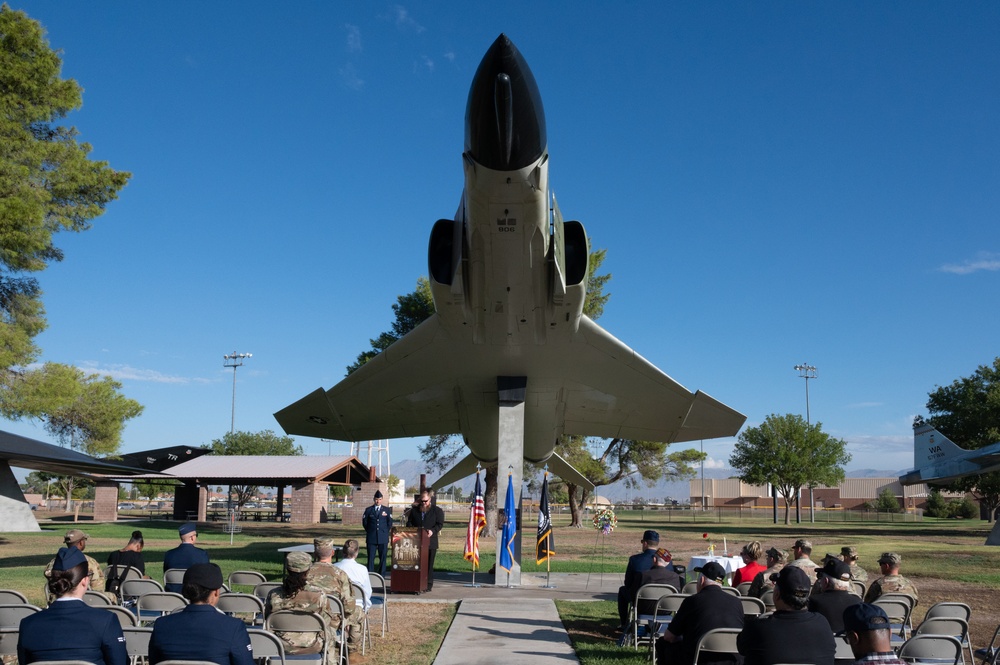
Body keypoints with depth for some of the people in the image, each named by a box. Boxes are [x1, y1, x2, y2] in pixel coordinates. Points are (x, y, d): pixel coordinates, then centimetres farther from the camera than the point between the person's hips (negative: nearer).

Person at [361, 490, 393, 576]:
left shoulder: (387, 510, 7)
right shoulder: (368, 510, 6)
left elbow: (390, 523, 10)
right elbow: (364, 523, 11)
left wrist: (385, 532, 7)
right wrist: (369, 531, 9)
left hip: (383, 538, 0)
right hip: (371, 538, 0)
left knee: (382, 558, 3)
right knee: (371, 558, -1)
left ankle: (381, 575, 9)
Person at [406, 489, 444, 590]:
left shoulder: (437, 511, 5)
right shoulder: (414, 510, 15)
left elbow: (440, 524, -1)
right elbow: (409, 523, 14)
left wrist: (432, 531, -18)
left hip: (430, 542, -2)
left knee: (429, 564, 1)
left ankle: (428, 584, 5)